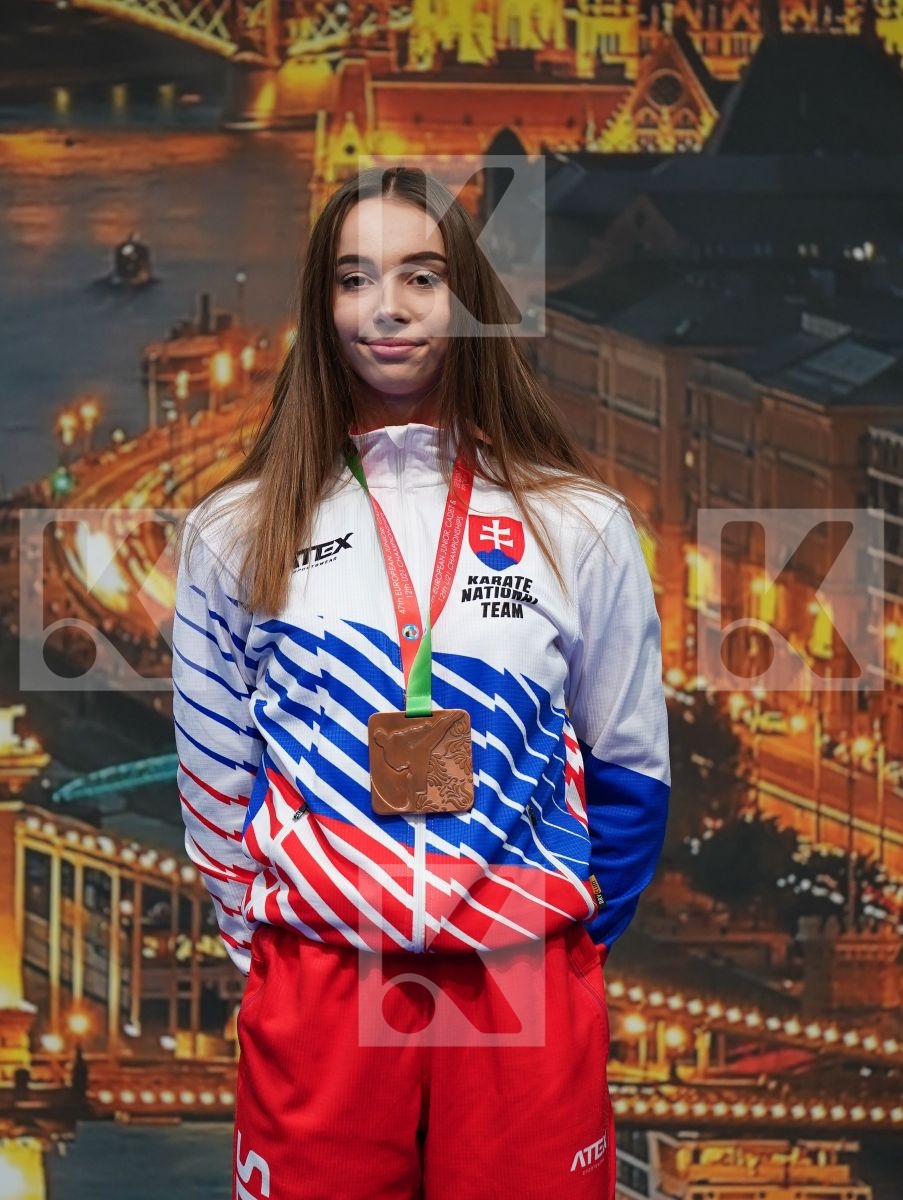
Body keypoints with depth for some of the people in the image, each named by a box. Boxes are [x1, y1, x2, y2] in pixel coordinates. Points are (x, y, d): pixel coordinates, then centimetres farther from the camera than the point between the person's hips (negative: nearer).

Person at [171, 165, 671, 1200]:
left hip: (526, 989, 0)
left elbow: (630, 767, 8)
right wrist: (263, 944, 10)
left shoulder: (581, 524, 1)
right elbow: (213, 773, 10)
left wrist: (572, 945, 10)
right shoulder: (237, 532, 3)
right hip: (314, 990, 0)